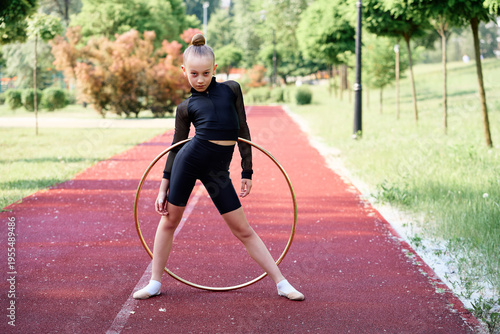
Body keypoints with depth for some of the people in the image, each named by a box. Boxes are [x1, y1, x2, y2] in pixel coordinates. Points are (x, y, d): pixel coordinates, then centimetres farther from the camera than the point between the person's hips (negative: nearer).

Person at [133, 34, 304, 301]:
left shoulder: (231, 89, 7)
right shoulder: (185, 107, 6)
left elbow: (243, 130, 10)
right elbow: (176, 147, 10)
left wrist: (247, 172, 8)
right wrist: (163, 188, 9)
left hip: (218, 170, 0)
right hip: (189, 159, 0)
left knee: (243, 230, 1)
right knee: (170, 219, 7)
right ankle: (155, 283, 21)